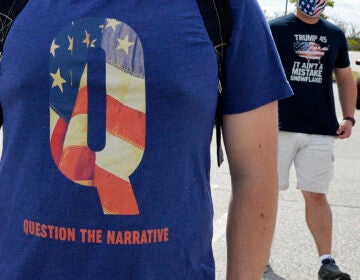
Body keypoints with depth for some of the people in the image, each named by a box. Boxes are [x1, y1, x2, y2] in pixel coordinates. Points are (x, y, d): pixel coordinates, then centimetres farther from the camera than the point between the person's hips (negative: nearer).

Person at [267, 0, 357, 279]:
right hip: (279, 127, -2)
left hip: (321, 131, 3)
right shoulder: (275, 29, 0)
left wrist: (348, 117, 7)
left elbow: (345, 79, 19)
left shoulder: (335, 35, 13)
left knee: (317, 195, 4)